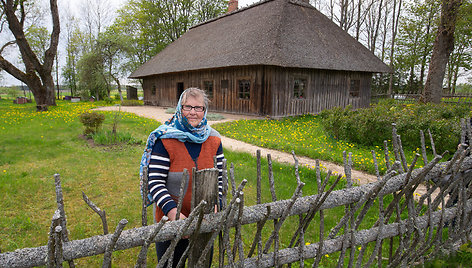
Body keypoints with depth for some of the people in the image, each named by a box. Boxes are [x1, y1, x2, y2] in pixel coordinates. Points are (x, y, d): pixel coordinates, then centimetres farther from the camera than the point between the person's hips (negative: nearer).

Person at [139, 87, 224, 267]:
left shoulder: (214, 140, -2)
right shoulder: (165, 140, -15)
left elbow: (220, 177, 0)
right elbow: (155, 182, -17)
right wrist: (172, 211, -31)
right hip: (170, 220, -3)